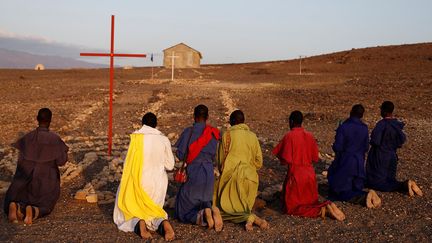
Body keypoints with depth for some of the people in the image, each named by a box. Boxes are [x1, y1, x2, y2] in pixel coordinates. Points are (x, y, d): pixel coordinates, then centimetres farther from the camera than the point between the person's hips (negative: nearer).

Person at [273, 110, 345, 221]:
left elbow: (286, 160, -15)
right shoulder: (310, 136, 4)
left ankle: (319, 211, -17)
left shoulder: (289, 136, -11)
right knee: (311, 202, 21)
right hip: (310, 174, 6)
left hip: (295, 174, -6)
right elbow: (315, 158, 7)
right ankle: (326, 206, -10)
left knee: (291, 208, 4)